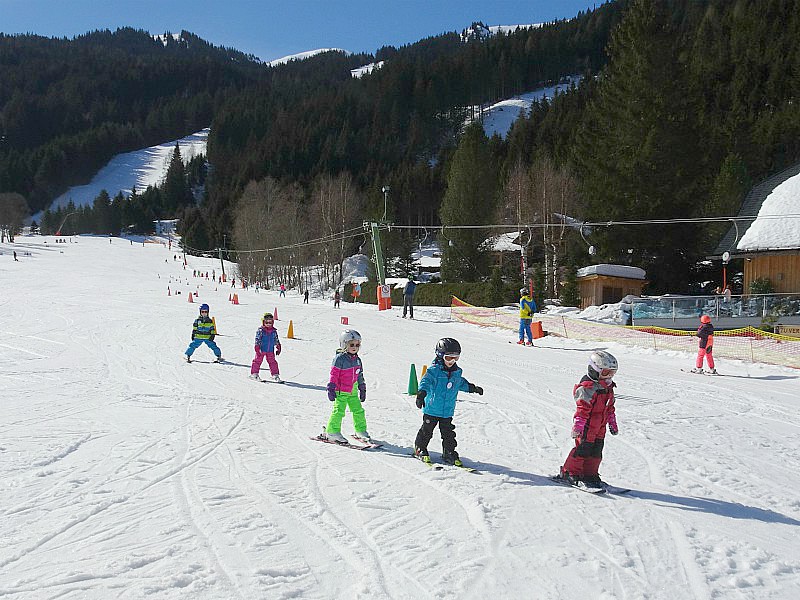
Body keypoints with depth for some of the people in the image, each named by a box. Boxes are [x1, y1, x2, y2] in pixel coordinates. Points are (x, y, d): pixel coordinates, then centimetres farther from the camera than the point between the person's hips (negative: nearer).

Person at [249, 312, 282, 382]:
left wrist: (278, 348, 15)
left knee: (272, 362, 5)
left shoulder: (274, 331, 7)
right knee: (258, 361, 0)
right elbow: (257, 339, -11)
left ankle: (275, 375, 11)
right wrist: (257, 348, -18)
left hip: (270, 350, 4)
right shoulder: (260, 330, -8)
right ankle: (254, 374, 9)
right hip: (261, 350, -4)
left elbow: (276, 340, 17)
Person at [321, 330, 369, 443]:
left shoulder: (357, 360, 11)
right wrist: (331, 389, -13)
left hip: (353, 391, 7)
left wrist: (362, 389, 22)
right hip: (341, 391, -6)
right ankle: (332, 432, -1)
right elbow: (334, 375, -11)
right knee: (339, 411, -10)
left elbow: (360, 376, 20)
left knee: (358, 410, 8)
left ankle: (361, 431, 20)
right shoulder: (339, 358, -11)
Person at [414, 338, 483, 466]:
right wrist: (422, 393, -44)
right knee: (426, 431, 8)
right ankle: (420, 449, 26)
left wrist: (472, 388, 35)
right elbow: (426, 381, -28)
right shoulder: (434, 370, -15)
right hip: (432, 409, -5)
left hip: (448, 411, 5)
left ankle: (449, 453, 19)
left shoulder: (457, 372, 6)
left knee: (448, 433, 8)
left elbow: (461, 383, 26)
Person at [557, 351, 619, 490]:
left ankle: (590, 474, 20)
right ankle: (570, 472, 7)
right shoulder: (588, 388, -19)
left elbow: (610, 408, 21)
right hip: (587, 426, -9)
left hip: (600, 428, 9)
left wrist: (613, 424, 23)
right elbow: (582, 409, -22)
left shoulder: (608, 388, 10)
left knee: (596, 452, 10)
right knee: (582, 449, -5)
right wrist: (577, 427, -23)